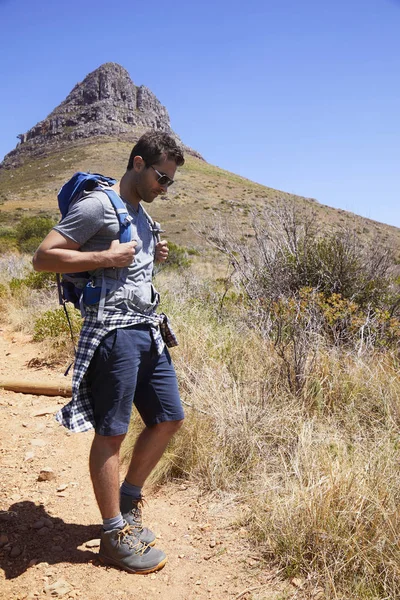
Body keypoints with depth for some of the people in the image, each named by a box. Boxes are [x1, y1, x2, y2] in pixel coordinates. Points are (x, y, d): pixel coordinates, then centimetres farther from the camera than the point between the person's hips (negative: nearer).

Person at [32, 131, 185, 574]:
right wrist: (106, 257, -18)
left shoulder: (141, 214, 19)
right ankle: (115, 536, 15)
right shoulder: (98, 205, -8)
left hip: (147, 331, 9)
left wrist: (152, 258, 10)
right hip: (113, 332, -9)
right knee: (111, 433, 0)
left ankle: (128, 501, 31)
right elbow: (43, 258, -12)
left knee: (169, 418, 13)